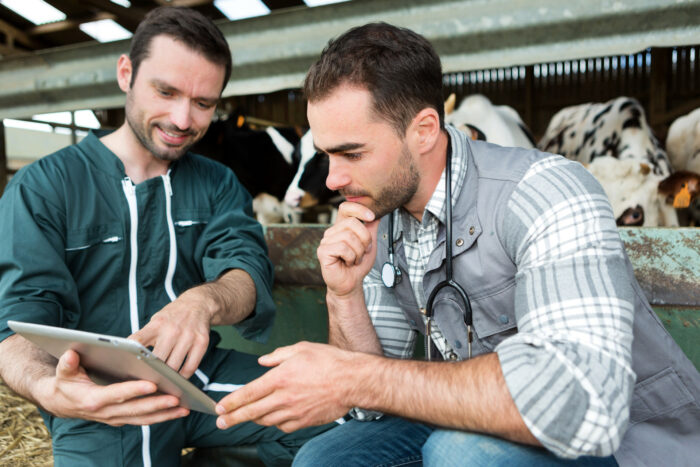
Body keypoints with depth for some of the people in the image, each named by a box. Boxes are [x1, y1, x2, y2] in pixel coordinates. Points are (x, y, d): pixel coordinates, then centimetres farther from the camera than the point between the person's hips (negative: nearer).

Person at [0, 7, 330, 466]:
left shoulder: (219, 185, 7)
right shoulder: (42, 187, -1)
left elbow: (248, 269, -9)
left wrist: (204, 301, -34)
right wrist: (47, 389, -34)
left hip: (200, 373, 3)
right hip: (100, 399, -2)